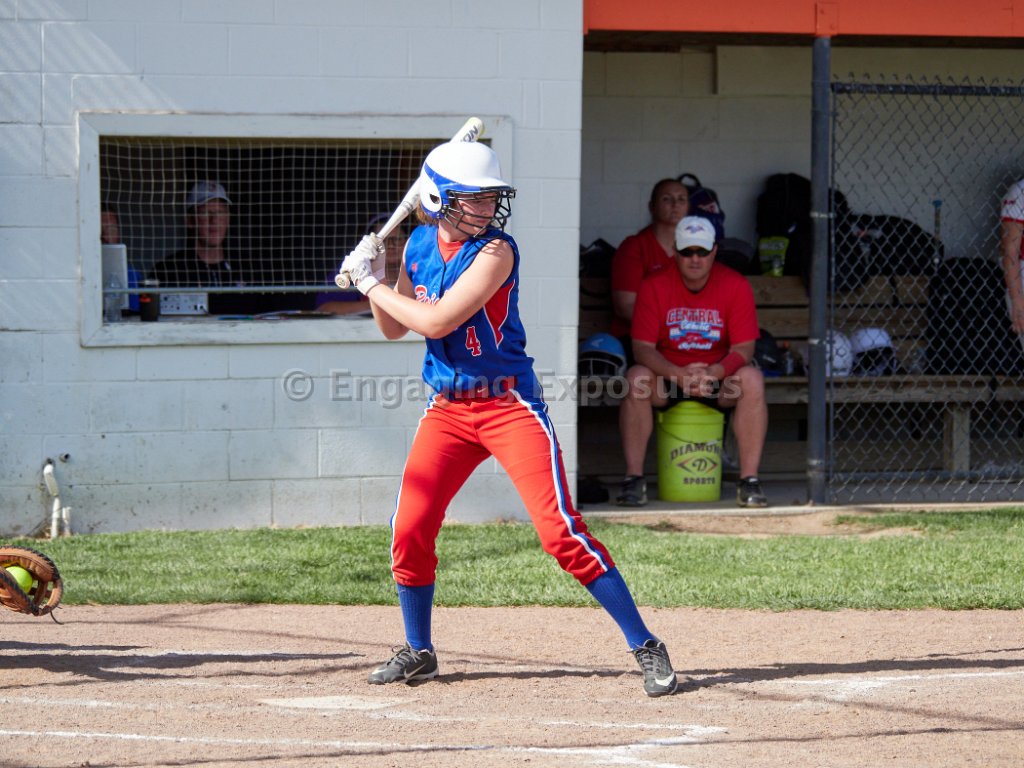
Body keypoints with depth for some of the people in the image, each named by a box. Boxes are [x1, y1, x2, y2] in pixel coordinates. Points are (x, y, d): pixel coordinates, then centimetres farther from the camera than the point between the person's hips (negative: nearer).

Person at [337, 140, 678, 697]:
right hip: (447, 410, 6)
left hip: (510, 404, -6)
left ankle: (645, 646, -8)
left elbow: (437, 321, -23)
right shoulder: (419, 245, 6)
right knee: (409, 530, 0)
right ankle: (417, 652, 21)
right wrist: (372, 281, -2)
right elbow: (395, 329, 16)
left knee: (560, 529, -13)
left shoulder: (495, 252, -15)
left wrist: (371, 282, -13)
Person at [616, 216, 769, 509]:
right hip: (667, 373, 0)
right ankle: (634, 479, -26)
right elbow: (642, 347, -13)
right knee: (636, 379, -31)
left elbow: (743, 348, -11)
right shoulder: (654, 286, -7)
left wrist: (713, 373, -31)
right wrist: (679, 375, -30)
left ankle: (749, 480, -27)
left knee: (752, 380, -30)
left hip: (718, 376, 0)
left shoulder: (735, 286, -7)